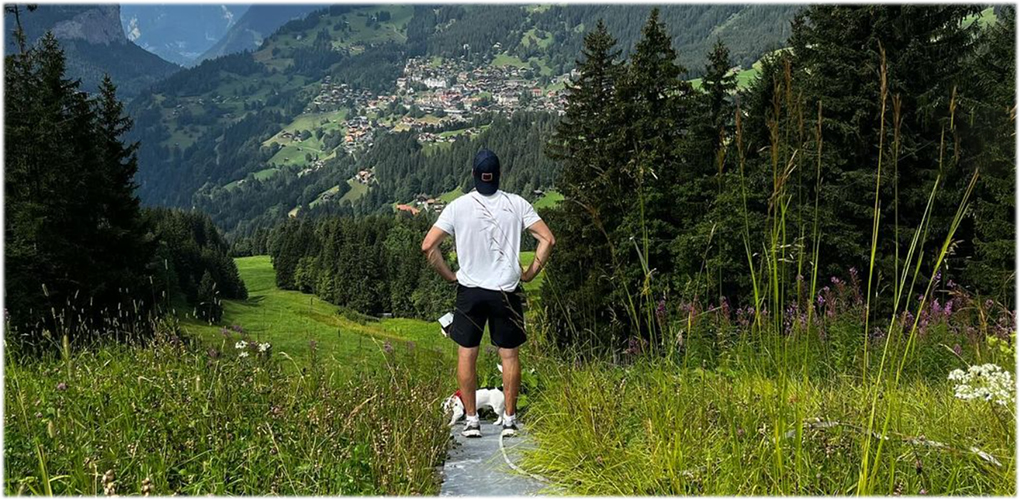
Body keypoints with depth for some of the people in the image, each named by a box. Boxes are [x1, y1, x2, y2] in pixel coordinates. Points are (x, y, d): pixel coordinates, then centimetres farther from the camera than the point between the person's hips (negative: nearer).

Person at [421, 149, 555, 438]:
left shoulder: (458, 207, -4)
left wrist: (450, 276, 3)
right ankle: (509, 420, 14)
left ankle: (471, 420, 13)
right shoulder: (517, 204, -3)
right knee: (509, 354, 9)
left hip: (469, 291, 0)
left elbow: (428, 246, -8)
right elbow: (547, 239, -6)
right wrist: (530, 273, 3)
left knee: (466, 354, 10)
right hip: (507, 292, 1)